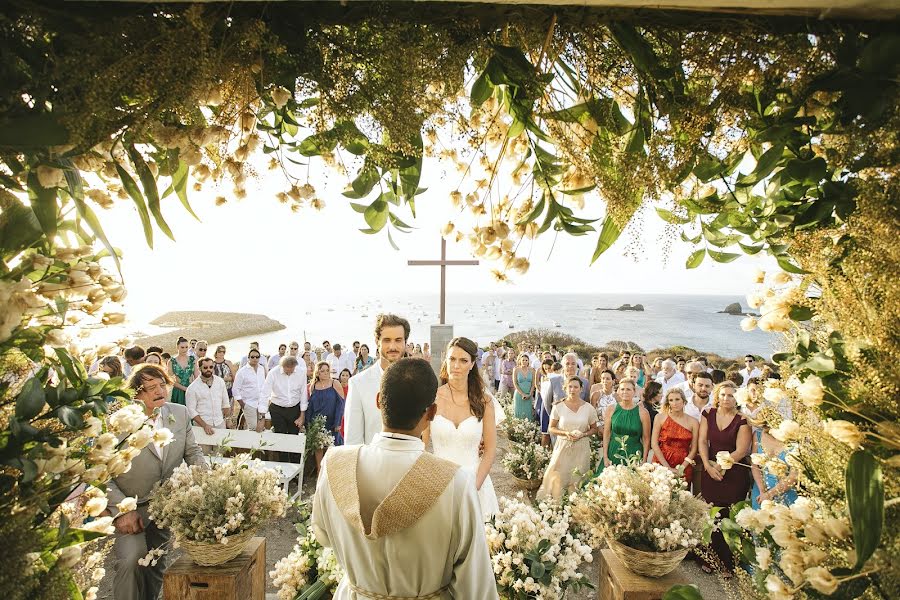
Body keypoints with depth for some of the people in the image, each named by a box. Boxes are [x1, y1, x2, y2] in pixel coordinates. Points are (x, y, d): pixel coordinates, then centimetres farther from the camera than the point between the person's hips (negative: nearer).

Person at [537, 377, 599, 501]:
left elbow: (594, 429, 8)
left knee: (577, 479, 6)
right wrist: (565, 433, -14)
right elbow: (551, 428, 2)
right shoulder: (558, 407, -4)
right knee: (559, 478, 0)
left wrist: (582, 434, -11)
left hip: (581, 448, 1)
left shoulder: (589, 408, -2)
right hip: (563, 446, 0)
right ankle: (556, 503, 17)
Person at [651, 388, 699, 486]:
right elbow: (654, 444, -5)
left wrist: (681, 468, -10)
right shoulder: (660, 418, -2)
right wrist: (667, 467, -10)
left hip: (684, 467, 1)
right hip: (661, 465, -1)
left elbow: (693, 449, 1)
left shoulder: (693, 422, 3)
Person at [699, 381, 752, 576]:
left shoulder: (742, 420, -6)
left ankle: (728, 564, 17)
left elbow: (741, 451, -10)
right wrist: (708, 466, -8)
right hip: (710, 471, 3)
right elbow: (702, 442, 2)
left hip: (734, 474, -3)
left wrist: (720, 466, -12)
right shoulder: (708, 415, 5)